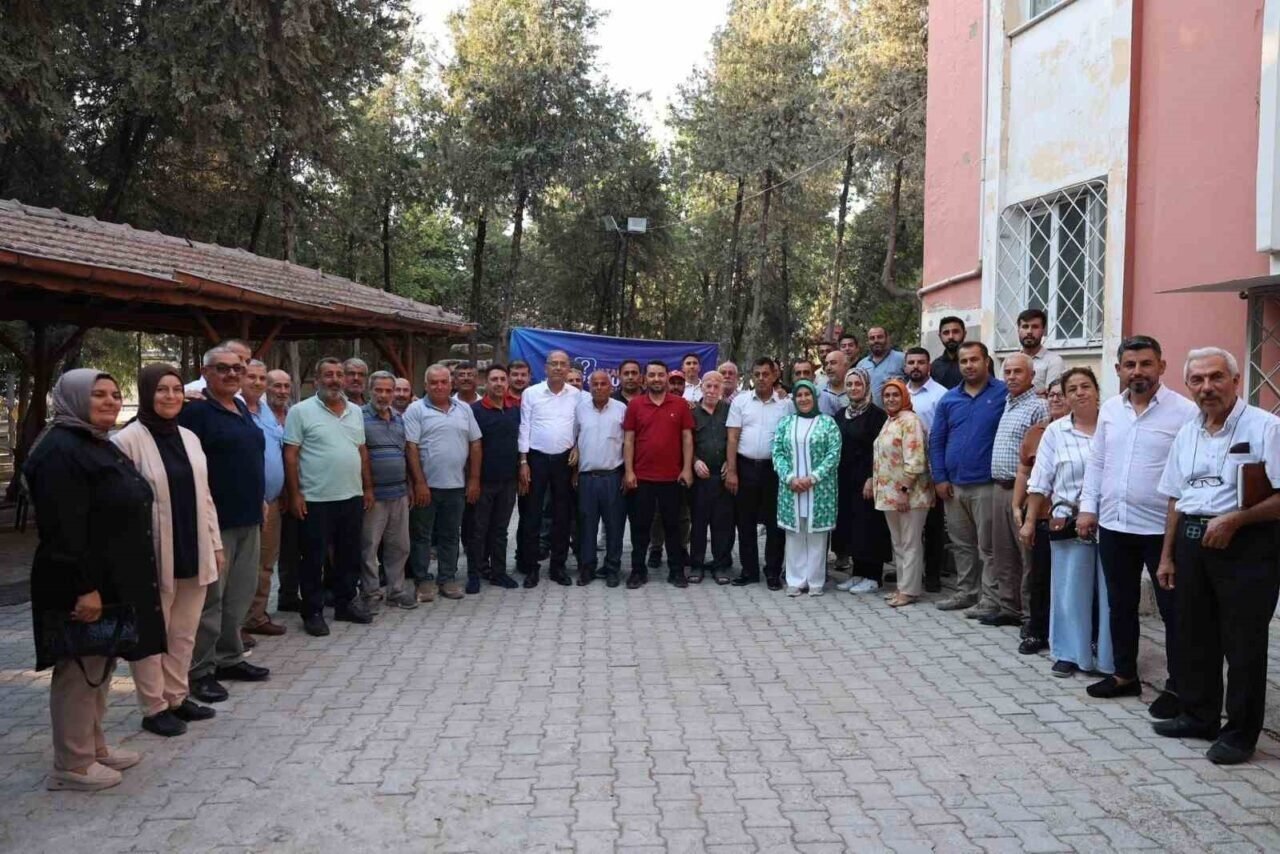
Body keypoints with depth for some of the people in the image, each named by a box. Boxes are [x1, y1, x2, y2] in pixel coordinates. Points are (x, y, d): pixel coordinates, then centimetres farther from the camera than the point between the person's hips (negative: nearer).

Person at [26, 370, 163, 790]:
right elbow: (63, 529, -24)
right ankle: (71, 766, 11)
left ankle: (94, 747, 30)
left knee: (100, 669, 18)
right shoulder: (60, 451, -18)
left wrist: (114, 585, 23)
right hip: (83, 587, -10)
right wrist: (83, 587, -26)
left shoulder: (100, 446, 15)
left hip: (112, 582, 10)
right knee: (79, 673, 0)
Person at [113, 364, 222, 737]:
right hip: (154, 556, -6)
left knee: (183, 632, 14)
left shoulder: (189, 438, 10)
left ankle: (176, 697, 27)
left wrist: (215, 543, 13)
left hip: (193, 553, 6)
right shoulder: (129, 439, -10)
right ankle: (154, 708, 17)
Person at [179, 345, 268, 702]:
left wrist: (259, 500, 20)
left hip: (248, 518, 8)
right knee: (210, 596, -2)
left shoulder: (241, 408, 15)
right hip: (215, 519, -8)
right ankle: (199, 670, 8)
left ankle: (229, 658, 27)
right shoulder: (195, 411, -11)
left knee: (241, 593, 15)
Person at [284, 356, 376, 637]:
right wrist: (295, 494, -13)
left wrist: (368, 487, 12)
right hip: (316, 500, -5)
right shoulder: (301, 411, -7)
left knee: (349, 555, 15)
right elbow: (290, 455, -9)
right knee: (314, 559, 4)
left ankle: (346, 603, 29)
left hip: (352, 497, 6)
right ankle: (313, 612, 15)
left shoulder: (355, 411, 10)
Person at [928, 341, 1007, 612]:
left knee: (987, 546, 2)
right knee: (961, 544, 15)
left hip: (987, 485, -5)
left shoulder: (1004, 394, -5)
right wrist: (939, 478, 3)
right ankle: (965, 592, 26)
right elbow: (936, 441, 11)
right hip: (953, 485, 5)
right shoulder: (949, 399, 9)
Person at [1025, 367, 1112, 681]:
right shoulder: (1055, 431, 3)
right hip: (1069, 523, 1)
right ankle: (1069, 653, 19)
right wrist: (1030, 521, 3)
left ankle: (1108, 655, 19)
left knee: (1109, 590, 6)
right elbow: (1040, 480, 4)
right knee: (1071, 589, 7)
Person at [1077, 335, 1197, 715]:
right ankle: (1124, 674, 30)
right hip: (1113, 525, 6)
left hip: (1162, 528, -5)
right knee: (1121, 605, 16)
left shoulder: (1184, 411, -9)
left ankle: (1177, 686, 18)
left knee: (1173, 610, 6)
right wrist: (1088, 507, 7)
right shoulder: (1110, 409, 8)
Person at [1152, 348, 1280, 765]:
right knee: (1193, 634, 15)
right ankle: (1199, 716, 30)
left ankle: (1240, 733, 14)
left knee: (1243, 642, 1)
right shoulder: (1186, 433, 12)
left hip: (1245, 544, -7)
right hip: (1191, 542, 7)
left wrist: (1233, 520, -21)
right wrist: (1167, 555, 15)